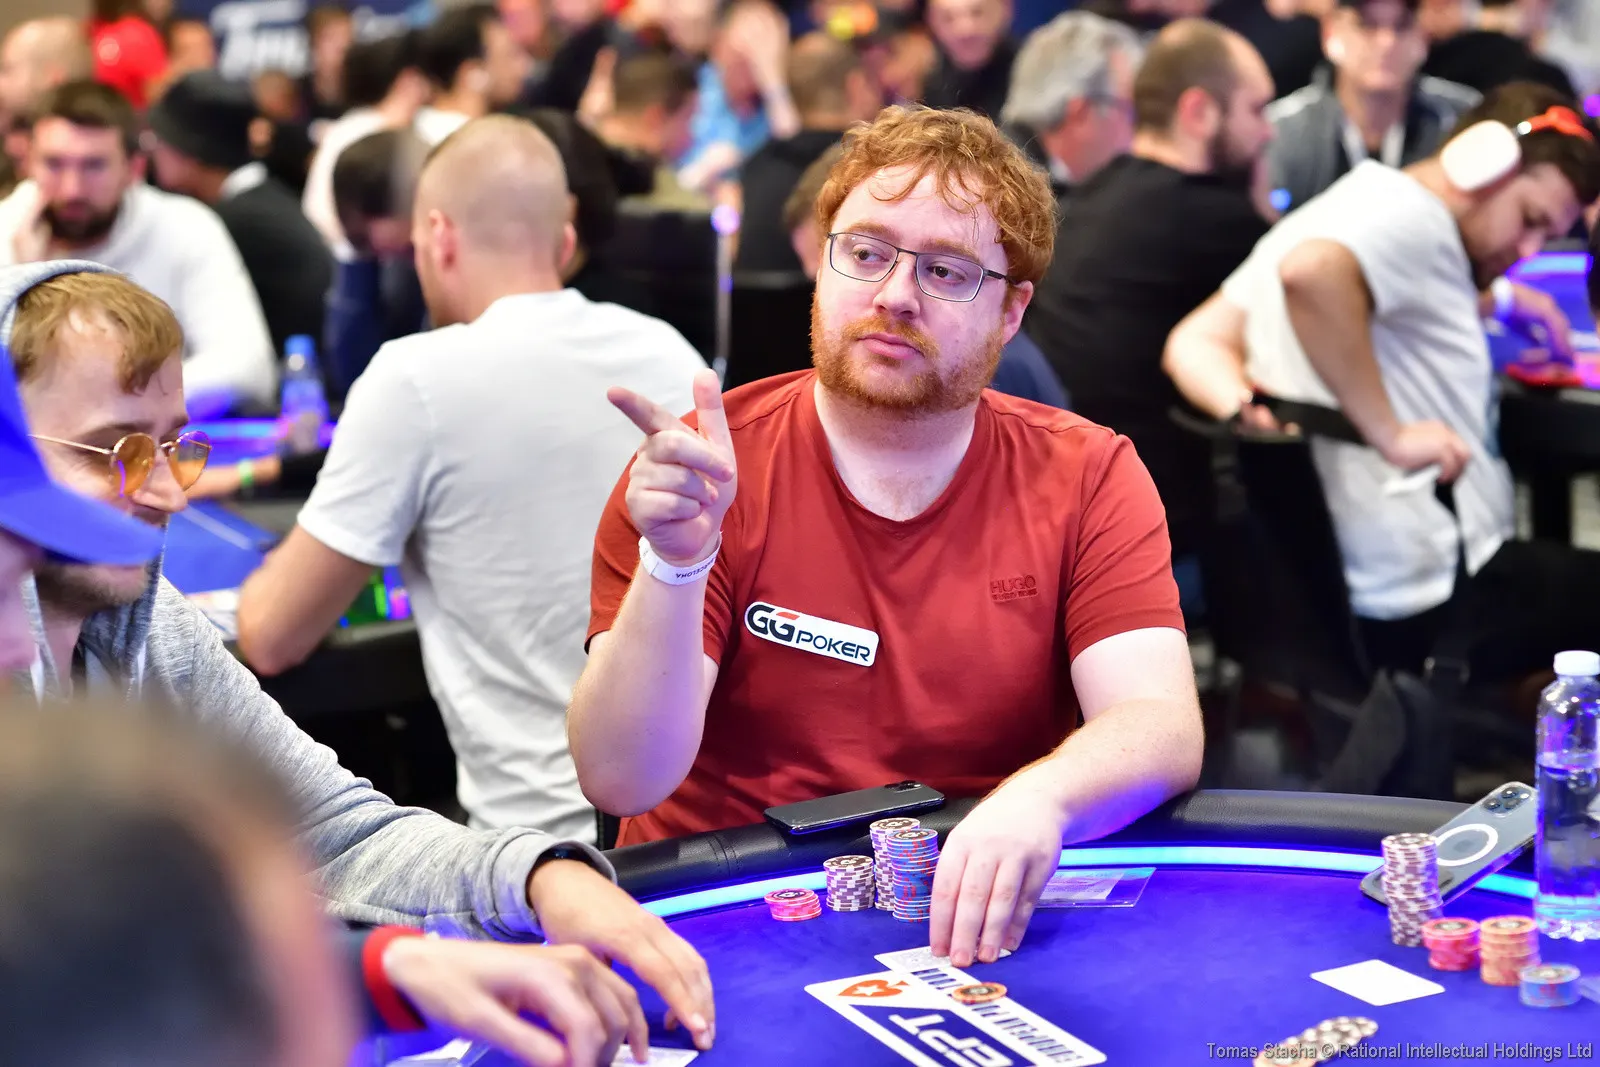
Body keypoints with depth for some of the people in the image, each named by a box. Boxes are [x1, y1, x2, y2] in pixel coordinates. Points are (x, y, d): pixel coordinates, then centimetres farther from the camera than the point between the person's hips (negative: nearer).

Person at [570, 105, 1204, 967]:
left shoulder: (1085, 478, 2)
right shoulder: (698, 474, -5)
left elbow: (1162, 730, -11)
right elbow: (621, 783, -12)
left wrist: (1041, 798, -32)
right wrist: (675, 564, -28)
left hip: (976, 924, 2)